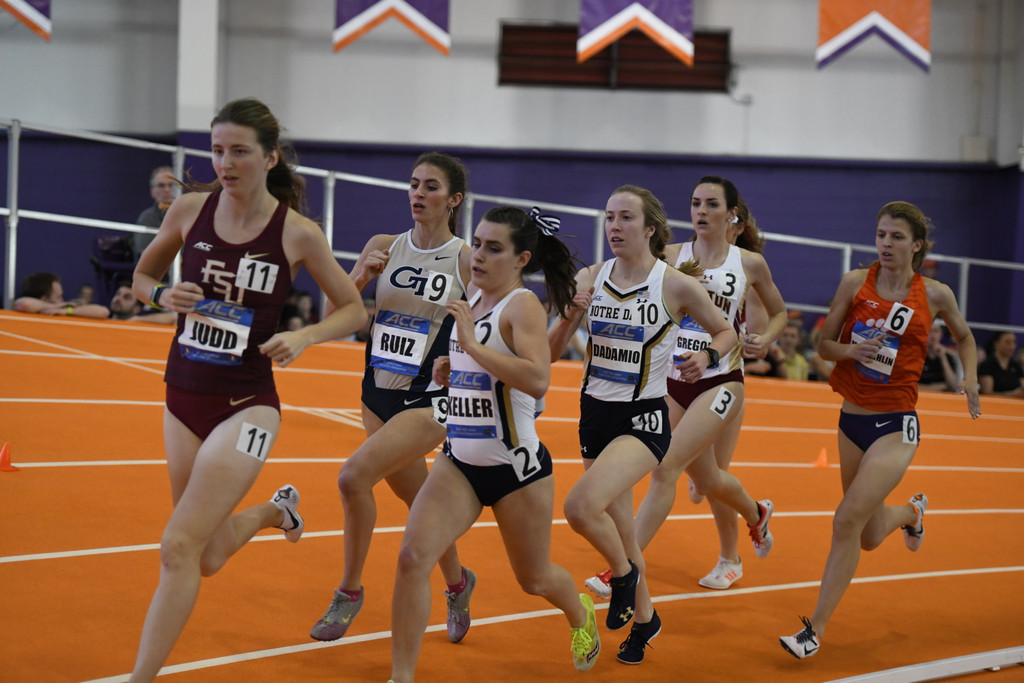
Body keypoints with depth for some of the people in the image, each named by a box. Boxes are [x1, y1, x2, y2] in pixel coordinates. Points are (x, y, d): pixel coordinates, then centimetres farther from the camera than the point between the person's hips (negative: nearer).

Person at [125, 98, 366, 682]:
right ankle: (276, 509, 46)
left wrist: (302, 337, -17)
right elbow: (143, 276, 15)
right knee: (207, 558, 15)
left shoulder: (297, 233, -10)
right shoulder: (190, 209, -2)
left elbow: (354, 309, 1)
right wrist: (164, 295, -8)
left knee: (179, 547, -13)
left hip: (246, 405, -4)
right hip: (184, 395, 5)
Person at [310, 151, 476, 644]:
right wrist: (360, 276, -16)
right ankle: (457, 583, 42)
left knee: (354, 476, -21)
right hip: (380, 394, 5)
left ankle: (350, 590, -3)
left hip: (431, 398, -5)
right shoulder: (384, 247, 3)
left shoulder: (467, 261, -7)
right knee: (417, 499, 16)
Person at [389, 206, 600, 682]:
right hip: (460, 463, 6)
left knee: (533, 580, 15)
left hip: (516, 467, -6)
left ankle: (580, 614, 50)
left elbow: (537, 380, -33)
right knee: (413, 557, -15)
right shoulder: (472, 297, 7)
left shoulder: (523, 306, -15)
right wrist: (449, 371, 6)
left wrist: (472, 344, -31)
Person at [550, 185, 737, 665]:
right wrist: (570, 314, -17)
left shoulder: (677, 286, -9)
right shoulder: (589, 279, 1)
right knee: (617, 530, 16)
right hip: (595, 413, 5)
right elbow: (549, 353, 1)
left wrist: (708, 355, -15)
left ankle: (623, 573, 4)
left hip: (643, 419, -5)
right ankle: (644, 618, 39)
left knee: (581, 505, -26)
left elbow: (726, 332, 6)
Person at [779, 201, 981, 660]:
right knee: (869, 537, 15)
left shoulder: (935, 294, -3)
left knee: (847, 520, -17)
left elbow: (964, 336, 17)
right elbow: (824, 345, 4)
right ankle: (912, 511, 52)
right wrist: (852, 350, -17)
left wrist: (970, 379, 1)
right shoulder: (856, 282, -1)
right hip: (852, 419, 3)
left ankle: (815, 630, -7)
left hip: (896, 426, -3)